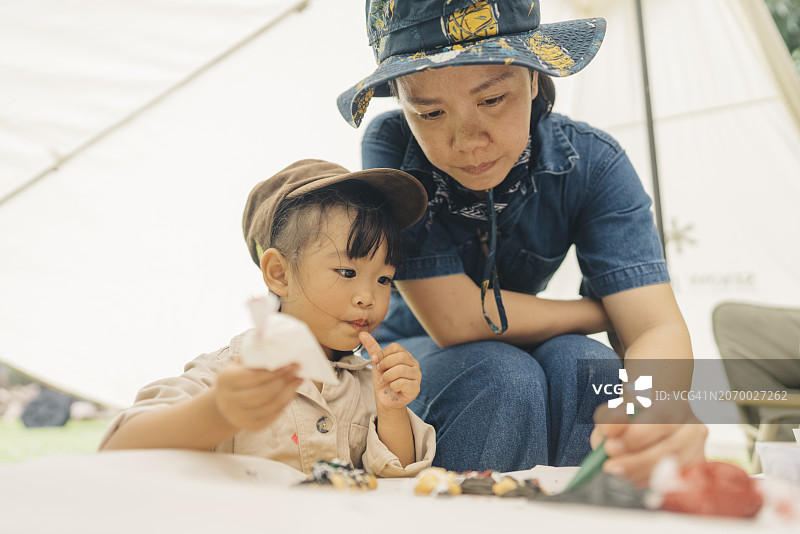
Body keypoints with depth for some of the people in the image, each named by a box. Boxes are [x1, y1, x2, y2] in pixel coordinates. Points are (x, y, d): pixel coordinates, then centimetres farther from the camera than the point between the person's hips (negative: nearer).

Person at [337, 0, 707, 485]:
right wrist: (598, 313, -18)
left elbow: (656, 326, -28)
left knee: (582, 364, -29)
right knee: (498, 375, -32)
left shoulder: (590, 162, -18)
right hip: (405, 356, -2)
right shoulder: (389, 149, -25)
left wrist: (653, 404, -52)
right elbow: (453, 319, -29)